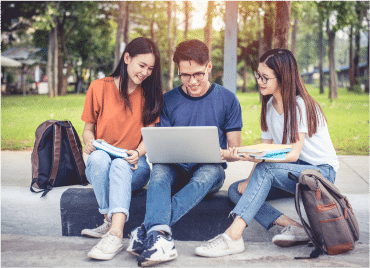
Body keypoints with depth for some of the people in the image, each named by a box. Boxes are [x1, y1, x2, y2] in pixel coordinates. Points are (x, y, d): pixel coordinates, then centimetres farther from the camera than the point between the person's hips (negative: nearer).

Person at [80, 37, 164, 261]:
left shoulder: (151, 93, 7)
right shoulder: (99, 87, 4)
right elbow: (88, 129, 9)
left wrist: (137, 153, -18)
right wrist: (90, 142, -14)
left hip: (133, 166, 0)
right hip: (100, 166, 1)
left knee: (120, 165, -36)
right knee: (99, 157, -35)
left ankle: (115, 233, -50)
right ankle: (112, 222, -33)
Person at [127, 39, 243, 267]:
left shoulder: (227, 99, 5)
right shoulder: (168, 101, 8)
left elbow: (235, 151, 5)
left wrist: (221, 153, -18)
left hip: (210, 168, -1)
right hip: (176, 170, 1)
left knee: (209, 172, -37)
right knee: (159, 169, -33)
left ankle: (147, 231, -48)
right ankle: (160, 235, -56)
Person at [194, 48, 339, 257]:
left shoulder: (300, 105, -15)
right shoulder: (269, 107, 8)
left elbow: (293, 154, -24)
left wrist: (254, 157, -40)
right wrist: (250, 180, -11)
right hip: (291, 172, 8)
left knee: (266, 170, -34)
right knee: (236, 190, -12)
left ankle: (233, 236, -40)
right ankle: (293, 227, -25)